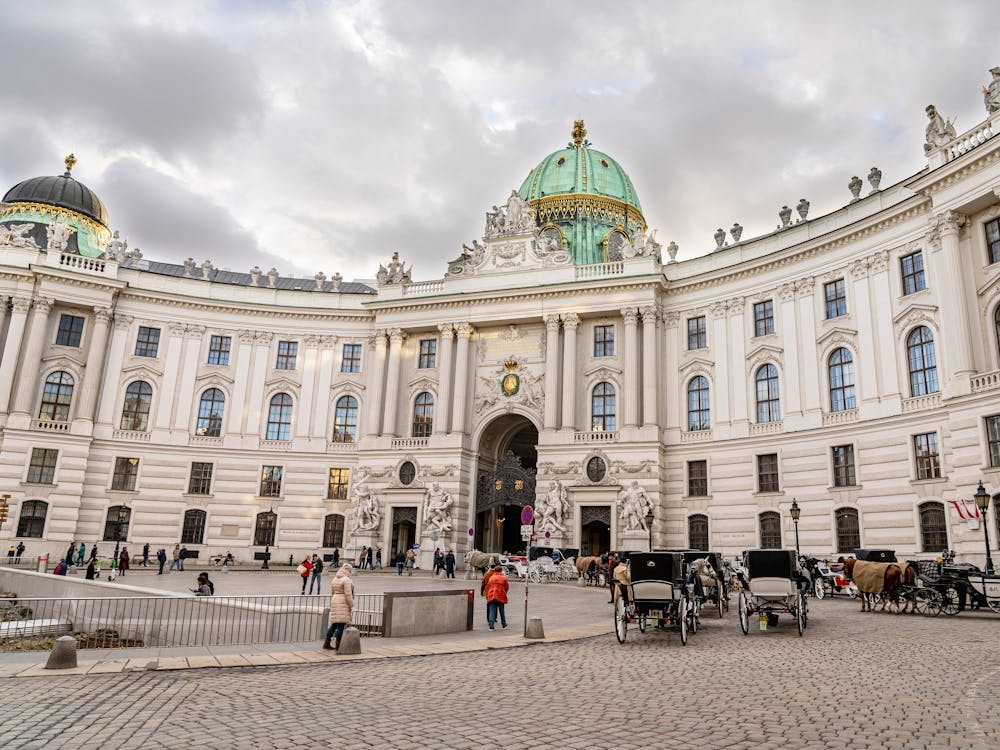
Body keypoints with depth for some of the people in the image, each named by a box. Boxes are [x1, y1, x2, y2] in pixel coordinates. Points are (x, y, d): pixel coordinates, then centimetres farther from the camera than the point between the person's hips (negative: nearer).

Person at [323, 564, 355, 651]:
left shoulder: (335, 579, 12)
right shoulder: (346, 580, -13)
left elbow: (332, 594, 16)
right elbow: (348, 594, -18)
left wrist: (332, 606, 24)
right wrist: (352, 606, -14)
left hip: (335, 602, 8)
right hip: (343, 604, -8)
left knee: (334, 624, 13)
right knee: (341, 624, -4)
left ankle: (326, 643, 15)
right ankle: (338, 646, -2)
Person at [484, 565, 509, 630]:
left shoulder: (491, 578, 5)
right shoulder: (504, 578, -1)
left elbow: (488, 587, 7)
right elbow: (507, 587, 3)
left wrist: (487, 596, 16)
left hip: (491, 596, 1)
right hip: (501, 597, -1)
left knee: (492, 611, 0)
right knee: (502, 611, 14)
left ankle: (491, 626, -8)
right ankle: (504, 624, 27)